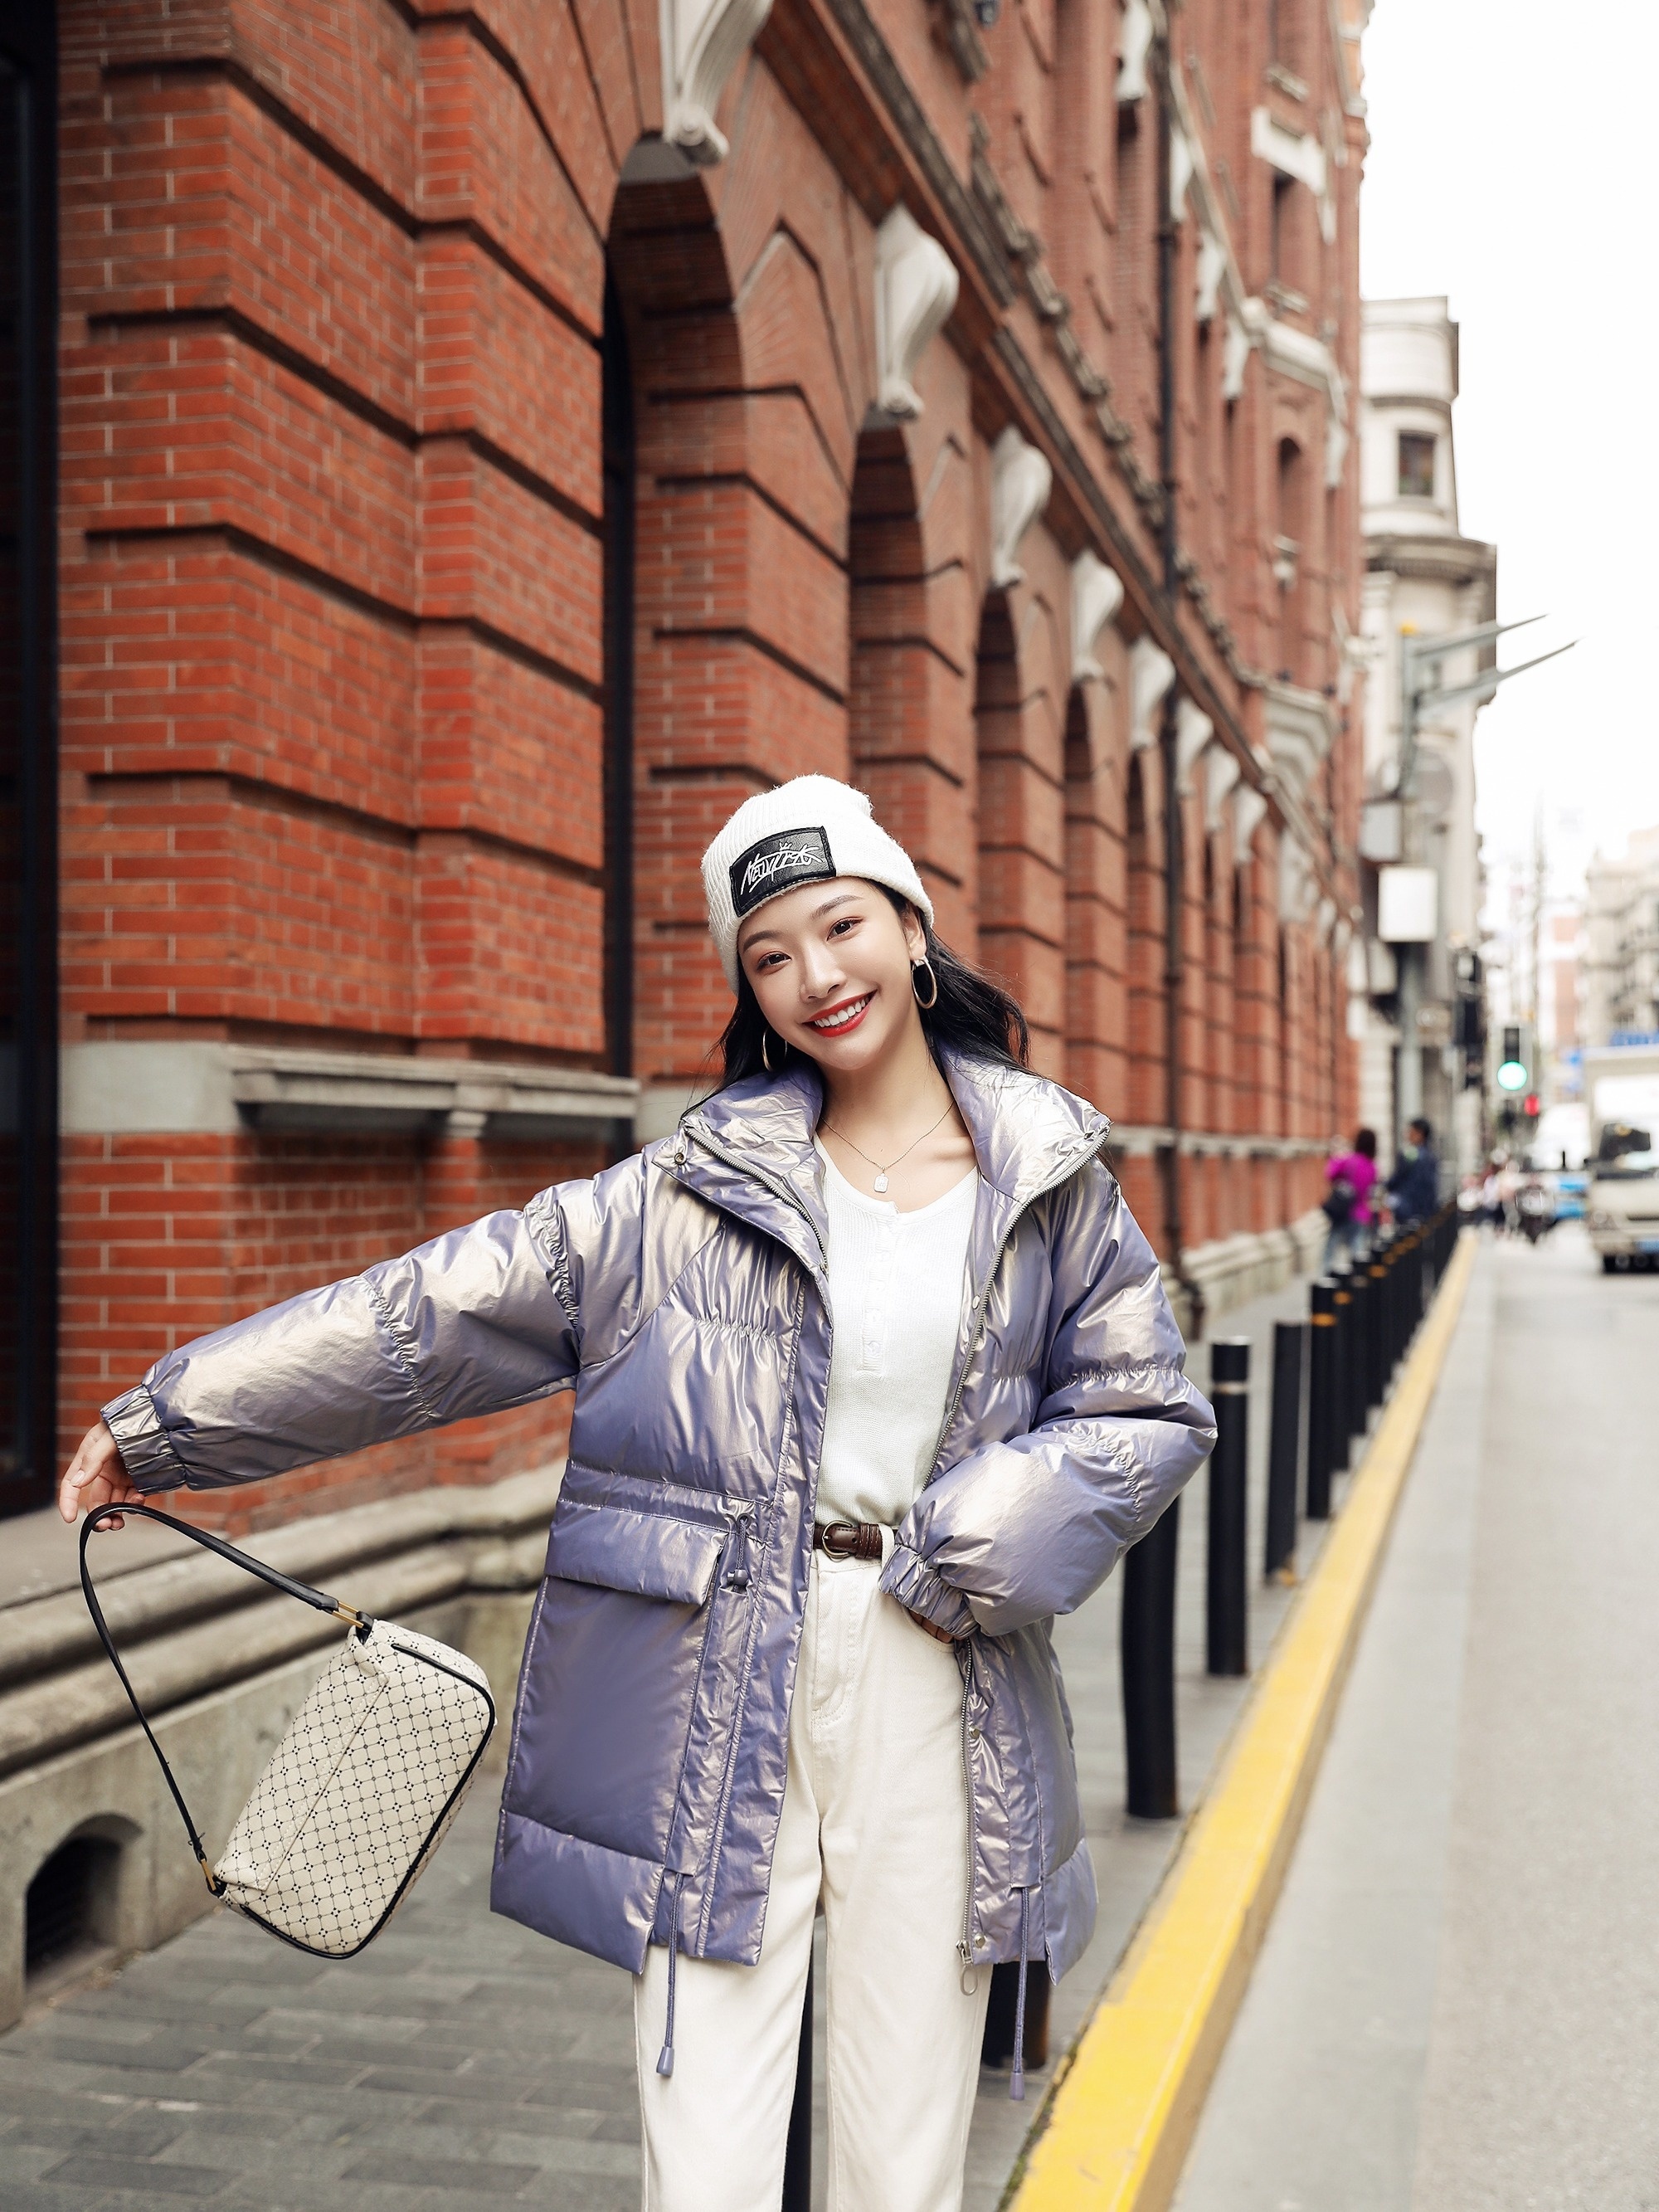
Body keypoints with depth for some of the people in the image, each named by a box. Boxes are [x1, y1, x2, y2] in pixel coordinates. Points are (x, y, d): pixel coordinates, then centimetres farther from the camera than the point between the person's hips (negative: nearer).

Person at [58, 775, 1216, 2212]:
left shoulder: (1054, 1183, 5)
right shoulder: (695, 1194, 2)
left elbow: (1153, 1410, 9)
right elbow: (434, 1314, 3)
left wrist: (977, 1537, -6)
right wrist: (169, 1422, 5)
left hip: (939, 1697, 1)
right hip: (716, 1713, -1)